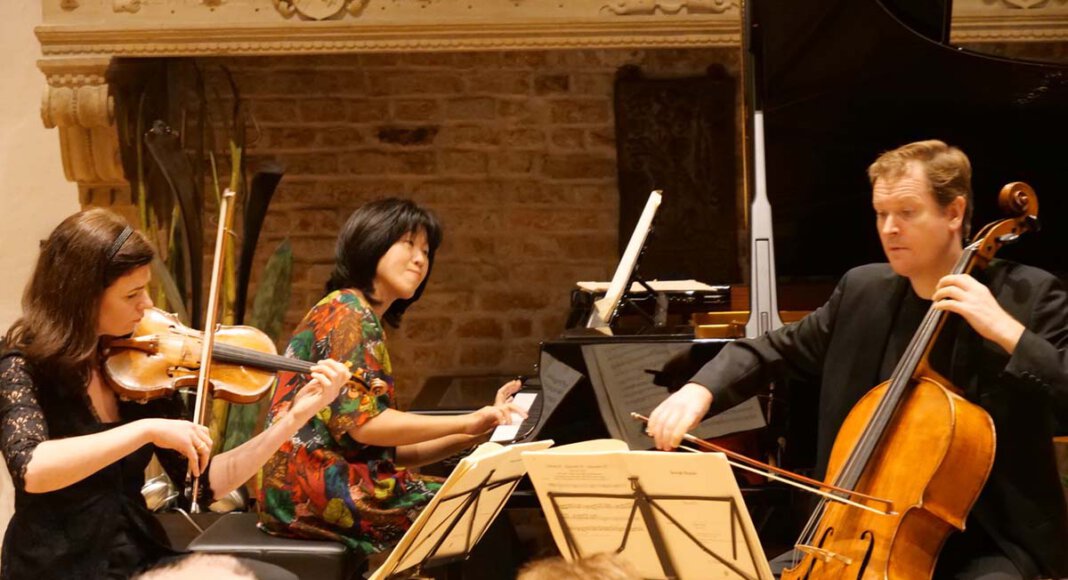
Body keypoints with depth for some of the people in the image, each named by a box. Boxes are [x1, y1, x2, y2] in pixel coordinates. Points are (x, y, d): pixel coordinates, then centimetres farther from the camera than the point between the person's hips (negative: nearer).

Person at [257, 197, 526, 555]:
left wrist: (478, 433, 6)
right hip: (319, 486, -9)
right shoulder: (349, 313, -6)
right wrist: (468, 422, -15)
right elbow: (362, 423, -18)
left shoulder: (364, 319, 23)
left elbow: (394, 450, 15)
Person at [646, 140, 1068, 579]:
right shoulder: (863, 292, 5)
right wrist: (701, 389, -6)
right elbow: (772, 352, 13)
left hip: (989, 543, -4)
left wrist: (1007, 332, -25)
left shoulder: (1028, 296, -8)